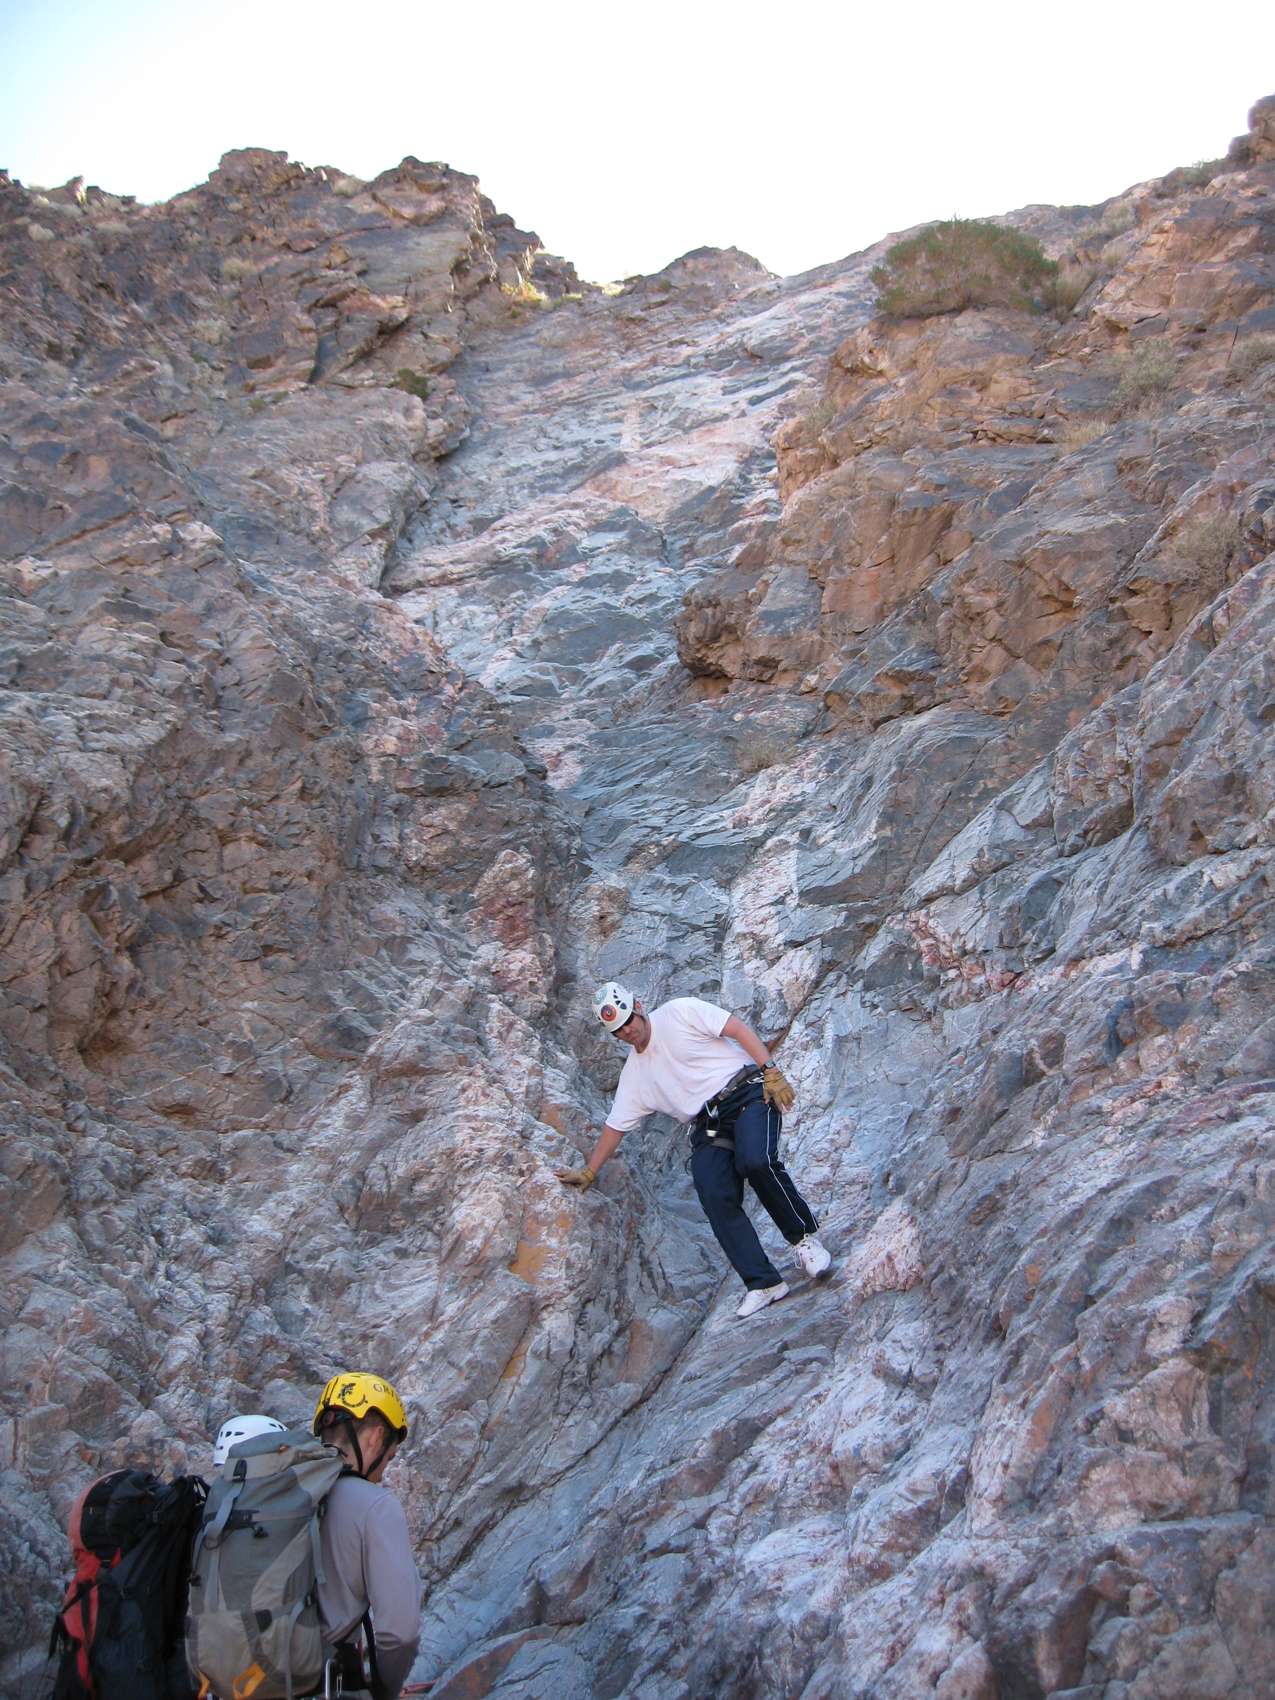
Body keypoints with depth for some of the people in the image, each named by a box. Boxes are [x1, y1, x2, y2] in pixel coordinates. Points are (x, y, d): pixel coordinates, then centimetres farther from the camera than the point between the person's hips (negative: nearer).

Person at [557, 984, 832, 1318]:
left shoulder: (680, 1012, 1)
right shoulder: (634, 1073, 17)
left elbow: (738, 1029, -4)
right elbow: (615, 1127, 24)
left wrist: (771, 1072, -14)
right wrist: (589, 1172, 24)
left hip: (746, 1093, -5)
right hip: (708, 1126, 5)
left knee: (756, 1162, -32)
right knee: (716, 1199, -19)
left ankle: (804, 1236, -10)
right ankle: (763, 1283, -14)